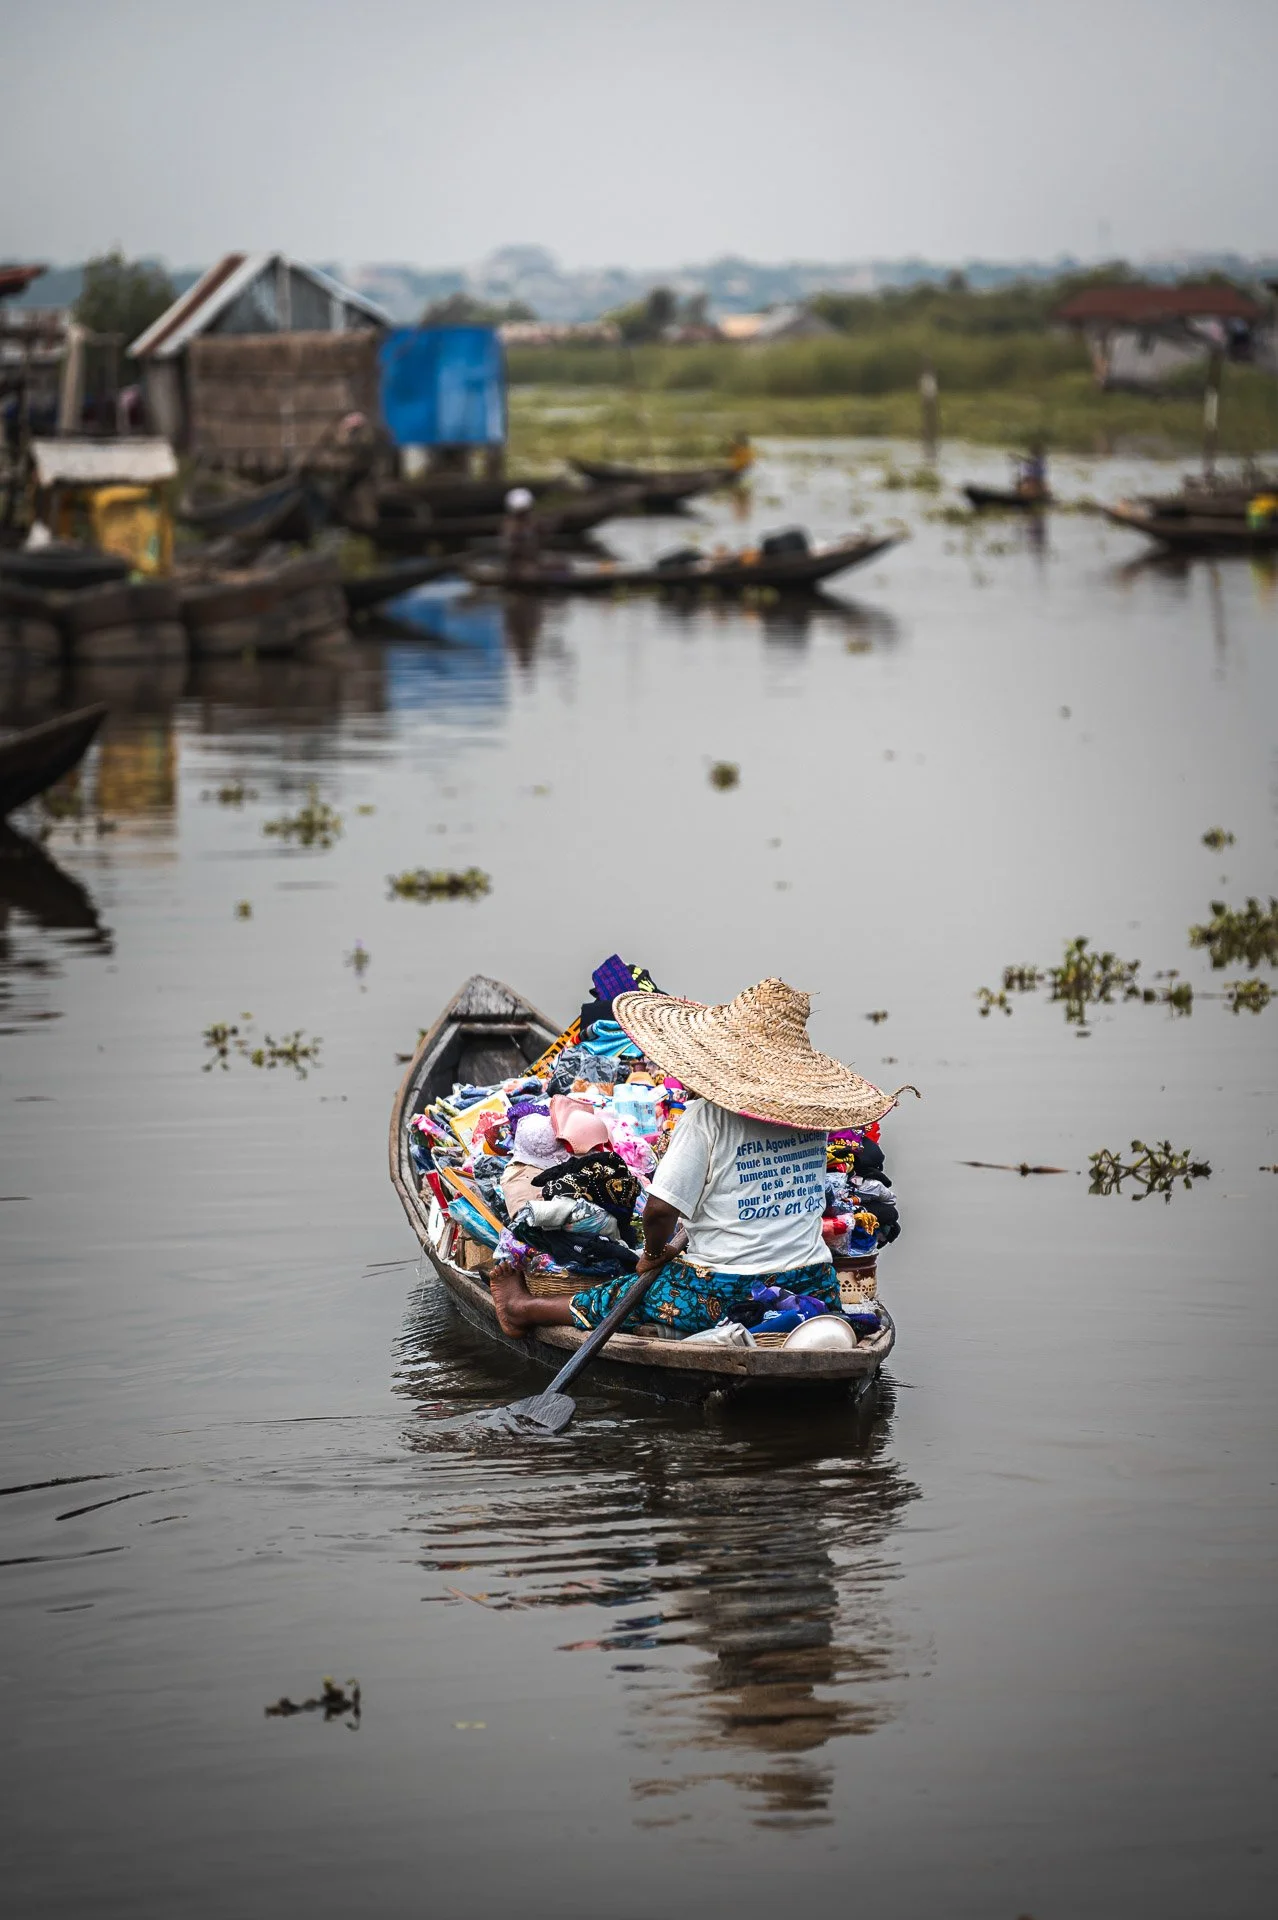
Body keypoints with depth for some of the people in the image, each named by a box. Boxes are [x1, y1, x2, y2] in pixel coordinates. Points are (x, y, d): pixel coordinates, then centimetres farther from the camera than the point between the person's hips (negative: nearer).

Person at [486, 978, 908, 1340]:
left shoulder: (709, 1116, -15)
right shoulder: (814, 1113, 2)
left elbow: (659, 1208, -17)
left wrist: (655, 1252, 5)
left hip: (727, 1293, -4)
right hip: (814, 1286, 4)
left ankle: (524, 1309, 38)